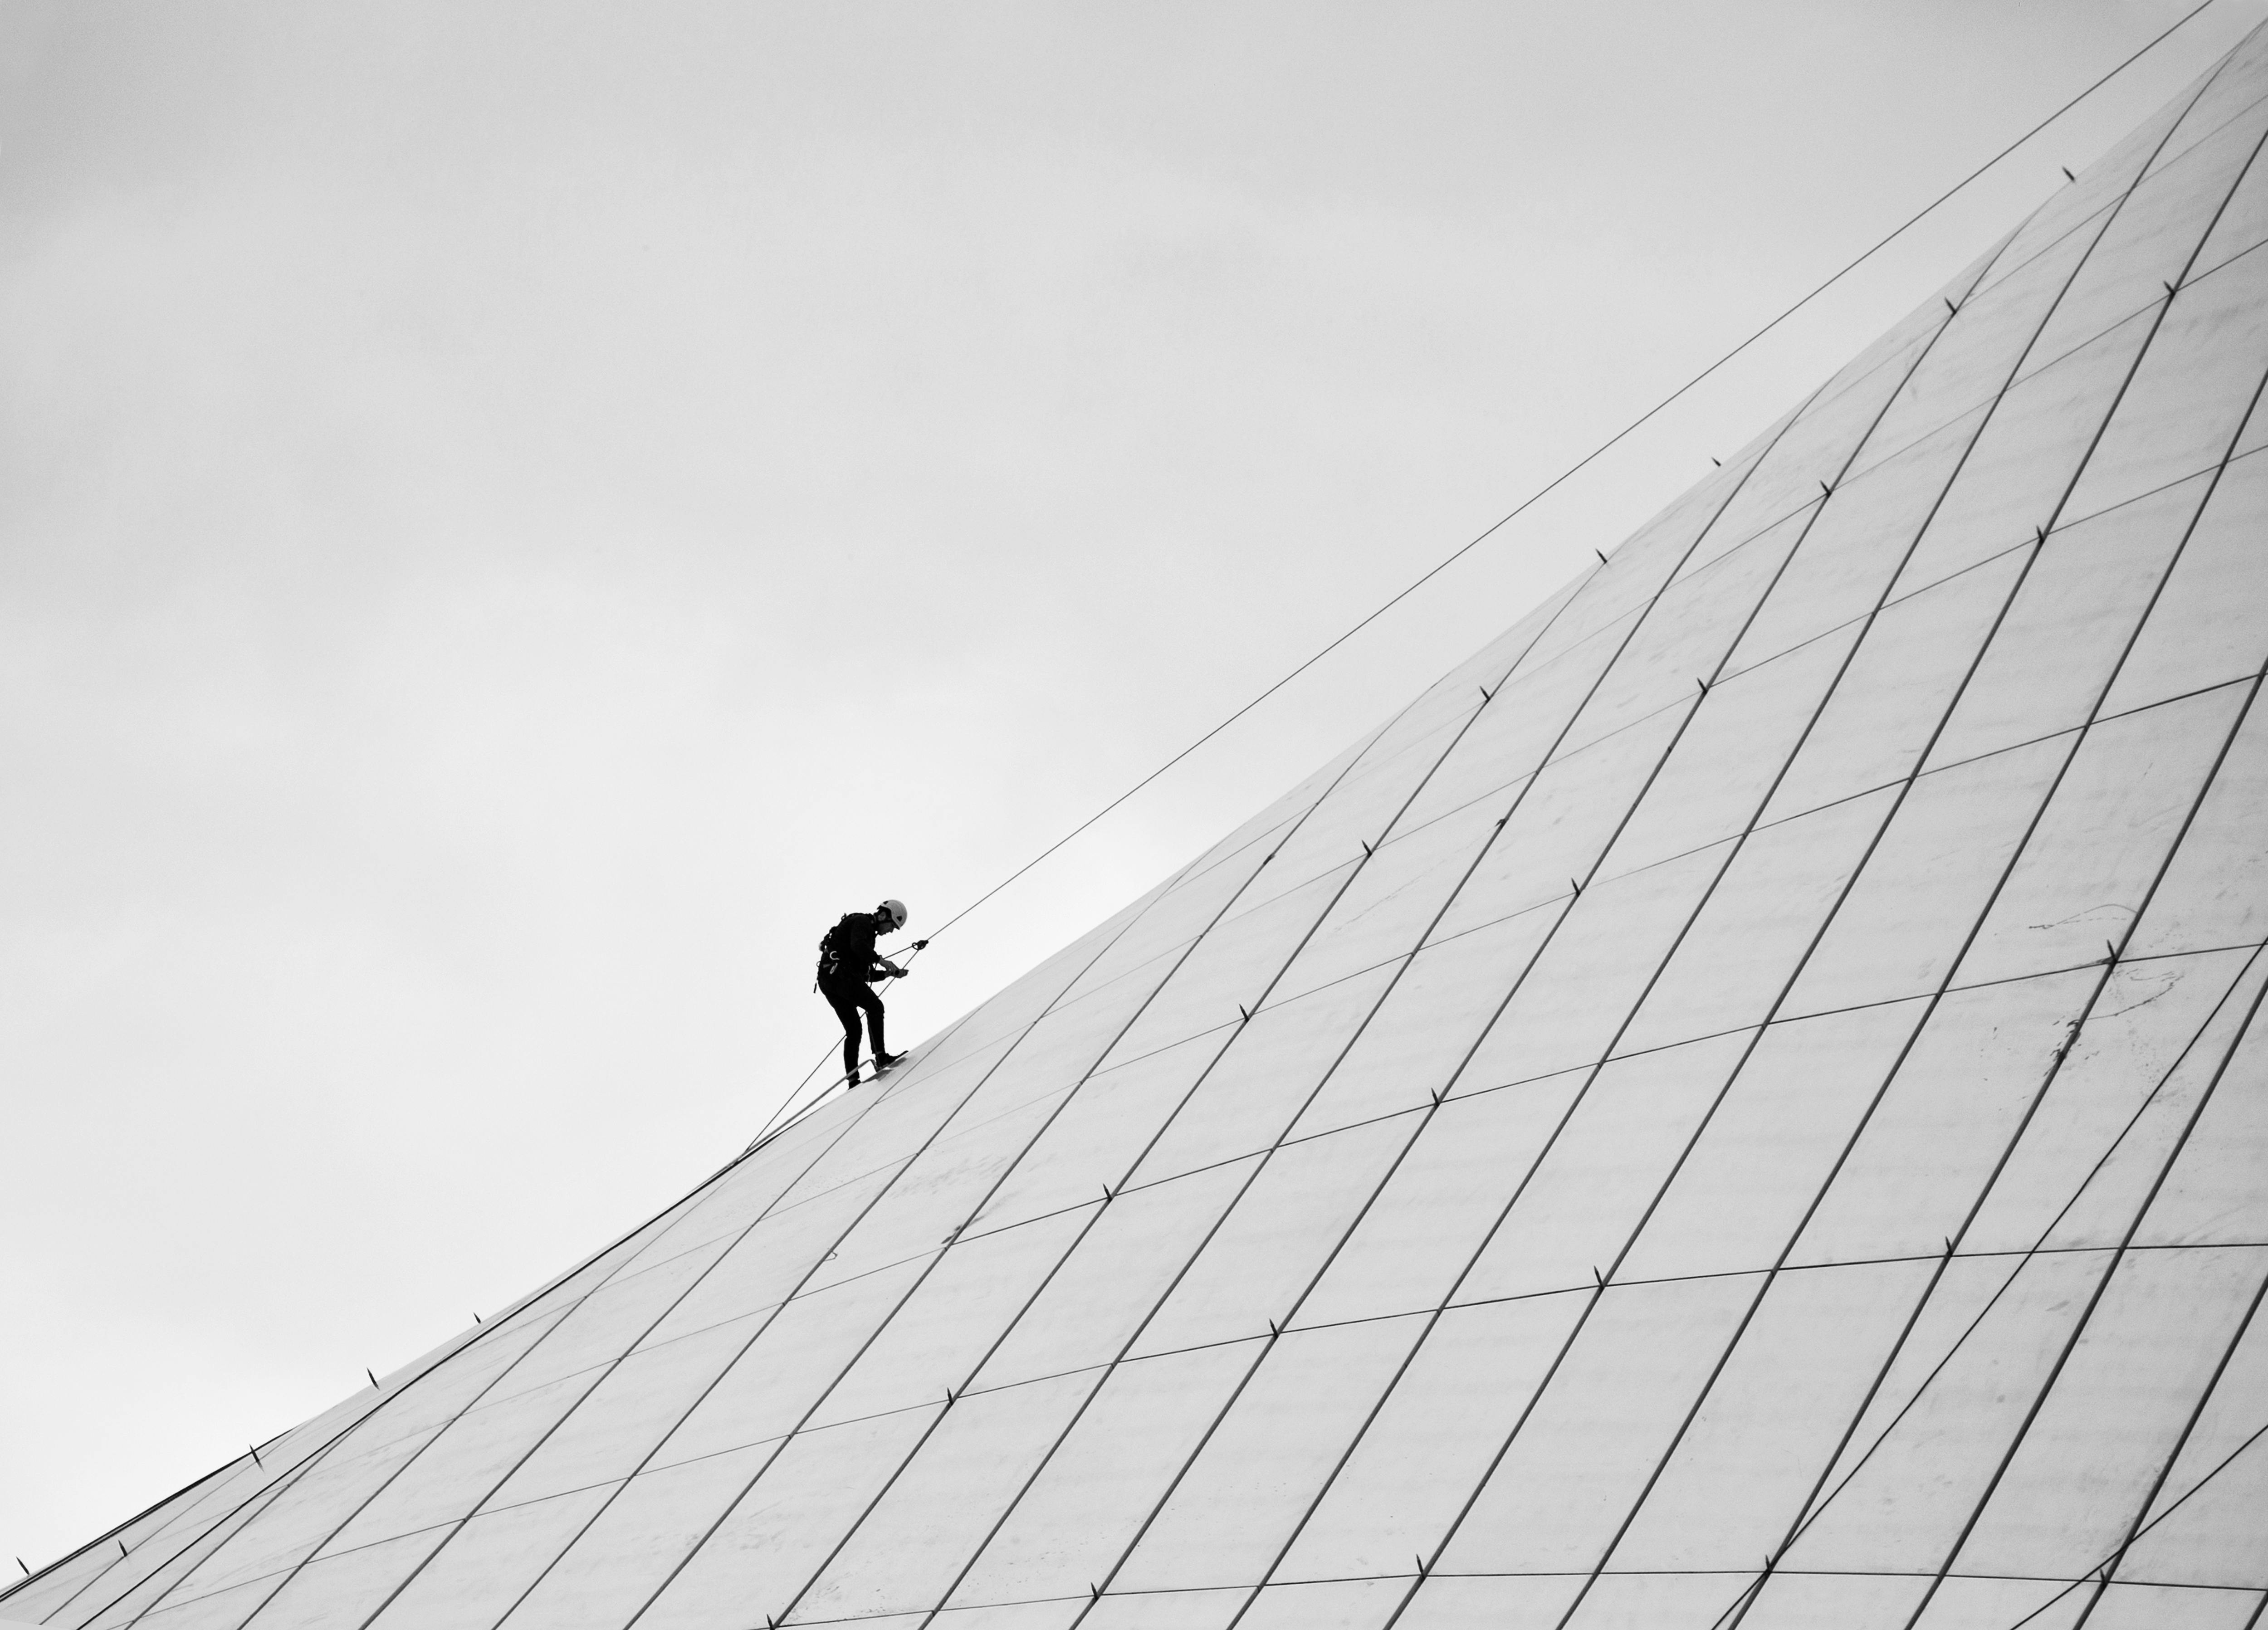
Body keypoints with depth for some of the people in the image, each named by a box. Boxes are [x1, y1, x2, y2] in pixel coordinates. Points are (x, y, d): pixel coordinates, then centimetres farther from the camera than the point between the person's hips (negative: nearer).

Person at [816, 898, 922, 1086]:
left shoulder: (868, 933, 29)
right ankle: (881, 1056, -28)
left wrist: (890, 973, 17)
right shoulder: (862, 922, 1)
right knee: (875, 1006, -16)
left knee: (853, 1030, 8)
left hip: (828, 980, 10)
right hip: (838, 973, -10)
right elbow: (857, 946, -21)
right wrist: (881, 961, -20)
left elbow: (865, 975, 28)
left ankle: (852, 1080, 1)